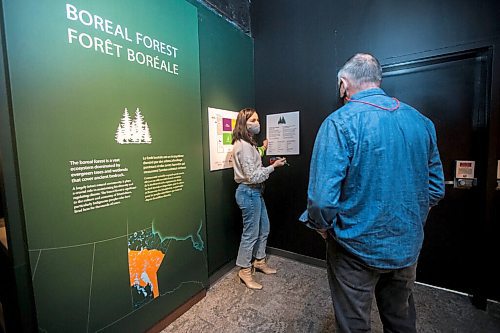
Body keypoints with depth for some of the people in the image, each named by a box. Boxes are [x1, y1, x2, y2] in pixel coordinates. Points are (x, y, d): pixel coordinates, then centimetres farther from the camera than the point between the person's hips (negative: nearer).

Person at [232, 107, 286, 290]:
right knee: (251, 233, 3)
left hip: (255, 192, 10)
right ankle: (245, 271, 23)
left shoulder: (248, 143, 12)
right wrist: (273, 166, -16)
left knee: (264, 228, 20)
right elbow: (252, 176, -23)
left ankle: (259, 261, 39)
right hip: (249, 193, -10)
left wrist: (262, 150, 13)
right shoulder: (244, 146, -20)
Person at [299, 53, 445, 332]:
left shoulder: (340, 123, -19)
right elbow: (436, 189, 6)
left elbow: (323, 197, -26)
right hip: (408, 247, 6)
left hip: (357, 248, -6)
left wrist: (323, 226, -6)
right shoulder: (421, 121, 0)